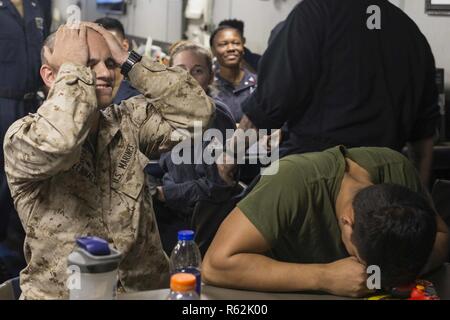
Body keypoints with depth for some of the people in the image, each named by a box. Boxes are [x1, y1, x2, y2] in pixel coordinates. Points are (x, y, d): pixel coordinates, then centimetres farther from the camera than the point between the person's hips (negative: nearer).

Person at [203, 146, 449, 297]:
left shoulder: (398, 170, -20)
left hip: (351, 295, 4)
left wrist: (411, 263, -26)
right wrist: (324, 277, -38)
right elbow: (216, 265, -36)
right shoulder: (295, 183, -32)